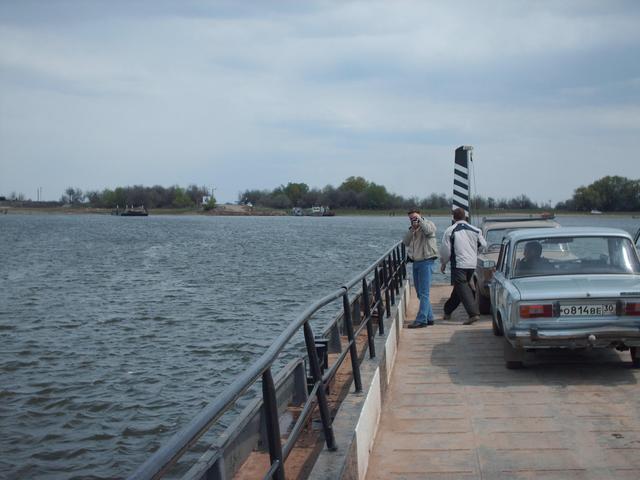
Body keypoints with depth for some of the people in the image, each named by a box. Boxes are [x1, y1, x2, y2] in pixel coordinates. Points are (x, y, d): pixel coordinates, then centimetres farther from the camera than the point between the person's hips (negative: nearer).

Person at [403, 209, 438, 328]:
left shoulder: (428, 224, -2)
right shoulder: (412, 230, 17)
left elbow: (429, 231, -25)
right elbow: (405, 242, 4)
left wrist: (420, 220, -16)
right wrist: (412, 229, -6)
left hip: (426, 261, -8)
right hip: (416, 262, 8)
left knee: (424, 293, -9)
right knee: (420, 293, 11)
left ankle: (421, 320, -10)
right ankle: (429, 317, 19)